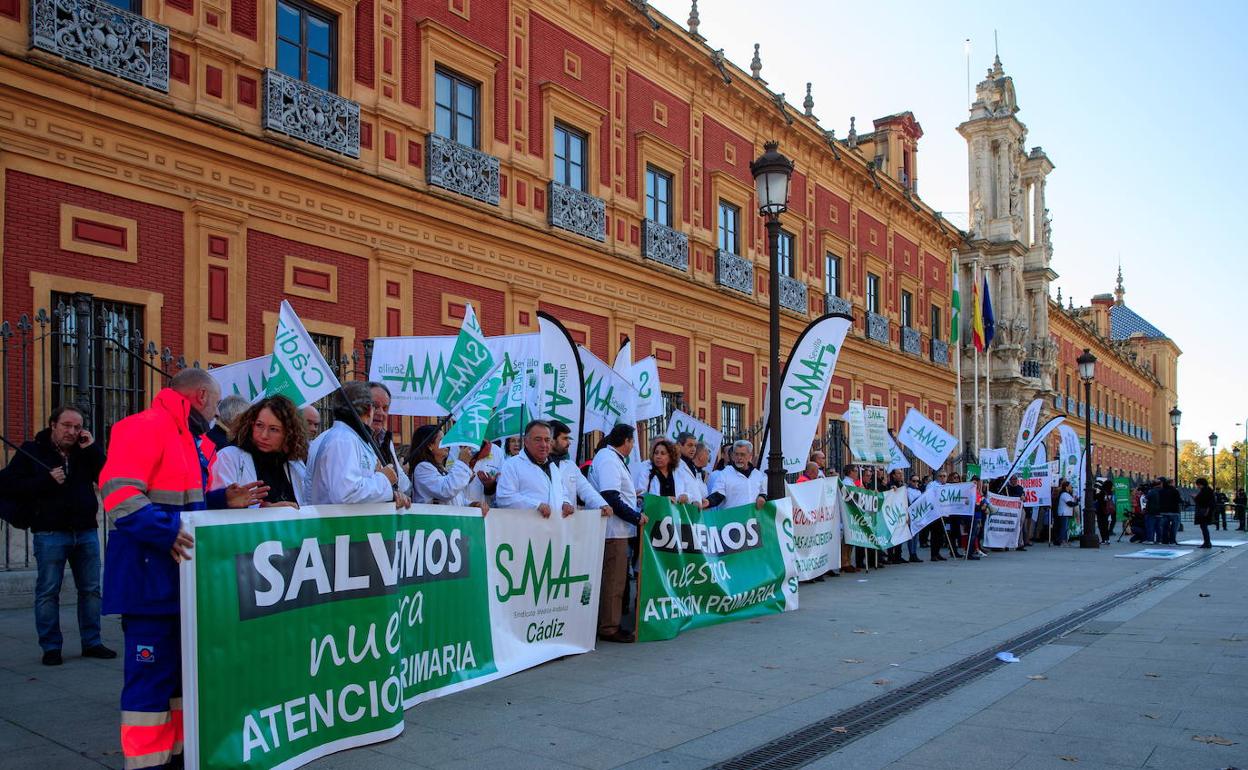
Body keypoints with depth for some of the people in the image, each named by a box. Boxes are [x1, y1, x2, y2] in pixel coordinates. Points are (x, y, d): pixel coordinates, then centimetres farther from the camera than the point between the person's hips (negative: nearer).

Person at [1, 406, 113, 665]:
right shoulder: (31, 451, 0)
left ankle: (92, 643, 16)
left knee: (91, 589, 7)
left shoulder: (85, 451, 9)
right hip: (50, 534, -3)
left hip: (86, 532, 4)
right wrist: (47, 480, -17)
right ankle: (51, 648, 10)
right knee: (48, 592, 1)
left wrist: (92, 449, -9)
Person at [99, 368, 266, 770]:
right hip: (151, 576, -10)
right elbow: (119, 494, -25)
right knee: (152, 672, -3)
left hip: (182, 575, 10)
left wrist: (224, 500, 8)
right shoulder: (146, 427, -15)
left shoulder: (189, 439, 17)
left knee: (183, 667, 17)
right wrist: (166, 531, -35)